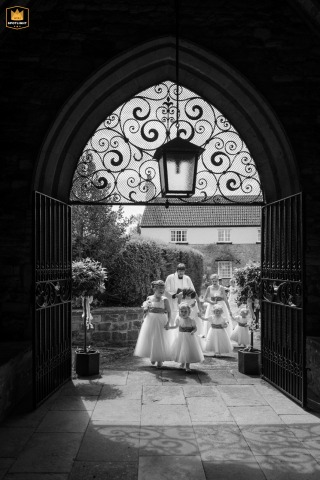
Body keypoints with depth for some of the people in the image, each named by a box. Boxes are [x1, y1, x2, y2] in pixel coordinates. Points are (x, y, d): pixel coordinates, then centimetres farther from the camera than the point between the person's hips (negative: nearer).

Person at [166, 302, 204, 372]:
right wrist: (169, 327, 2)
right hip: (181, 337, 4)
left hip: (189, 337, -3)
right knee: (180, 350, 12)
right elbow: (176, 325, 13)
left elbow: (195, 328, -8)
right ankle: (182, 362, 38)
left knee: (189, 350, -3)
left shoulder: (191, 320, -15)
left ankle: (187, 366, 13)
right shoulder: (178, 319, -4)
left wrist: (193, 332, -27)